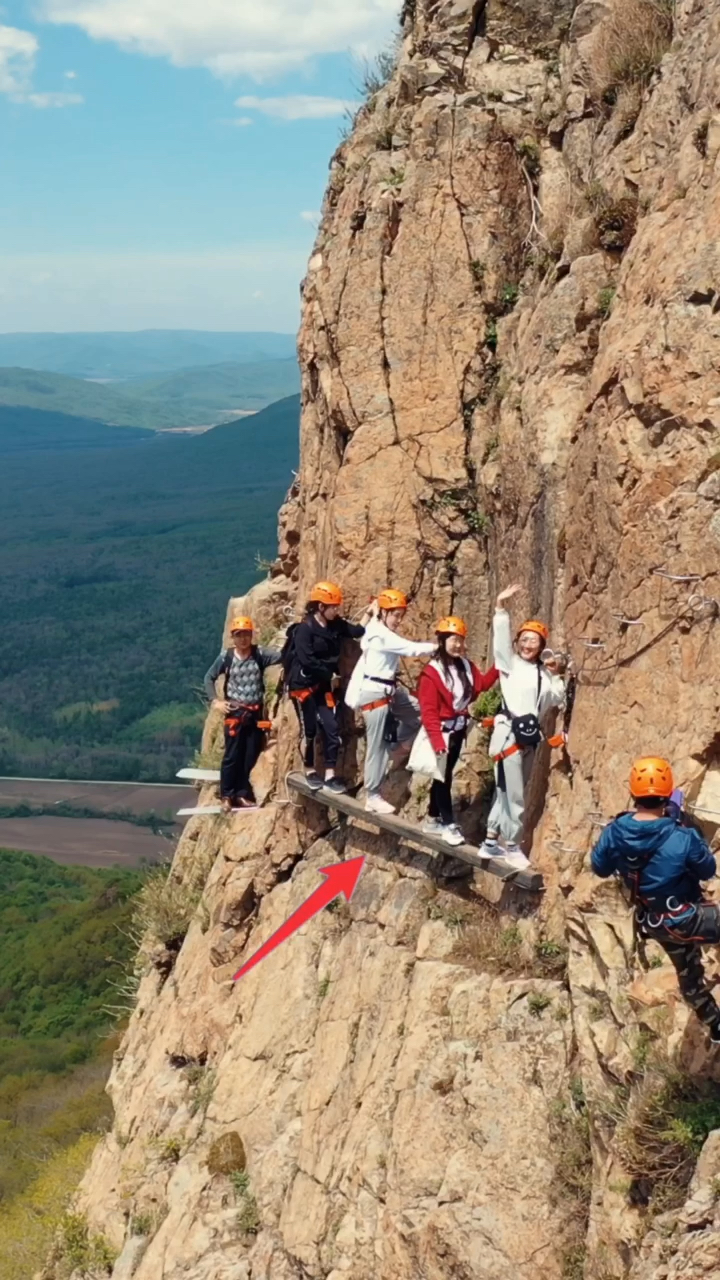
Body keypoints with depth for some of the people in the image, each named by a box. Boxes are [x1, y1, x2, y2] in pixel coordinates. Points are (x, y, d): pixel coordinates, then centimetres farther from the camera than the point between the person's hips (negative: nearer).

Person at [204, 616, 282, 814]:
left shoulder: (260, 654, -3)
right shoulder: (226, 657, -2)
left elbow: (281, 656, -20)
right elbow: (209, 678, 8)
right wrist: (215, 701, -1)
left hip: (256, 712, 2)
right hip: (235, 712, -2)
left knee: (251, 756, 6)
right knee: (232, 755, 0)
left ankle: (242, 793, 19)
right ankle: (227, 795, 11)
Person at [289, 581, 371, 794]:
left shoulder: (336, 625, 3)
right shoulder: (305, 628, -17)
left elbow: (358, 632, -2)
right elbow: (306, 660, -23)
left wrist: (369, 613, -9)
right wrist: (330, 674, -15)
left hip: (323, 685, 6)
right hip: (303, 684, -6)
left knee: (331, 727, -2)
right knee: (310, 729, 3)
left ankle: (330, 774, 3)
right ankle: (310, 770, 21)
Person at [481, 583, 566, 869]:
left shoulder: (543, 671, 12)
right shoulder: (510, 663, -2)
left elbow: (557, 700, 11)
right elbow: (501, 639, -16)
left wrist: (556, 676, -1)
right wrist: (501, 608, -24)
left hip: (531, 736, 6)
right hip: (510, 734, -6)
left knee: (510, 791, 13)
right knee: (513, 794, -5)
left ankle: (491, 841, 23)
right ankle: (512, 846, 7)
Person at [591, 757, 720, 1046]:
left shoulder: (614, 833, -16)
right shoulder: (683, 838, -31)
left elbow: (600, 868, 3)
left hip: (653, 924, 7)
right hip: (687, 921, -7)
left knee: (688, 974, 28)